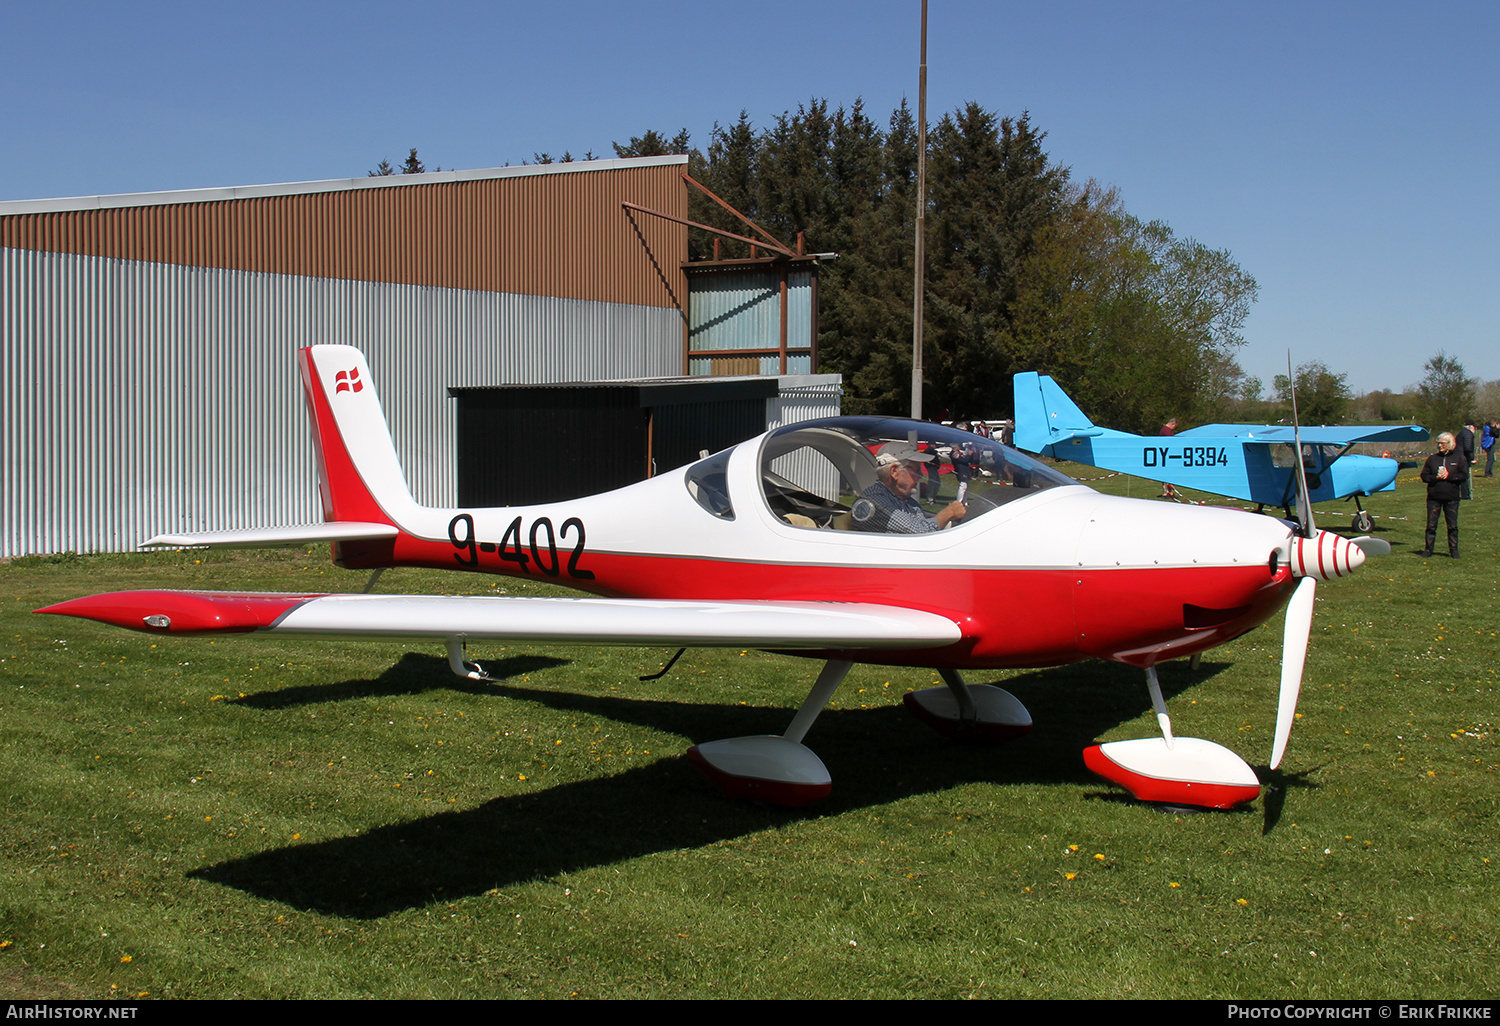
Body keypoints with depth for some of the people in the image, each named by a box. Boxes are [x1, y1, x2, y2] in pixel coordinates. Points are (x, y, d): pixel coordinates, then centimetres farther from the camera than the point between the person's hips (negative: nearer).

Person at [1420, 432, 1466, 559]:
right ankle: (1428, 549, 12)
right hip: (1434, 497, 1)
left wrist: (1449, 476, -13)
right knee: (1431, 524, 3)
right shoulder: (1432, 459, 8)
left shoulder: (1458, 458, 4)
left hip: (1451, 498, -1)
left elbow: (1464, 475, -2)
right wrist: (1436, 478, -13)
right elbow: (1424, 475, 5)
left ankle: (1453, 549, 12)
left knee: (1452, 525, 3)